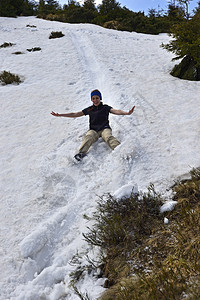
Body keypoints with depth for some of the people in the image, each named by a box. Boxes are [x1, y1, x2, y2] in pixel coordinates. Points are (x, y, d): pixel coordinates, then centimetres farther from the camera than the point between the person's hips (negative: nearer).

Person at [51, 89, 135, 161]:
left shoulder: (105, 107, 13)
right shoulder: (89, 109, 20)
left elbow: (116, 111, -4)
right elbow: (75, 114, 21)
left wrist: (127, 113, -25)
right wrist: (59, 115, 17)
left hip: (104, 129, -1)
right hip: (93, 130, 2)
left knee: (109, 137, -34)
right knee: (88, 137, -32)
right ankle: (81, 153, -56)